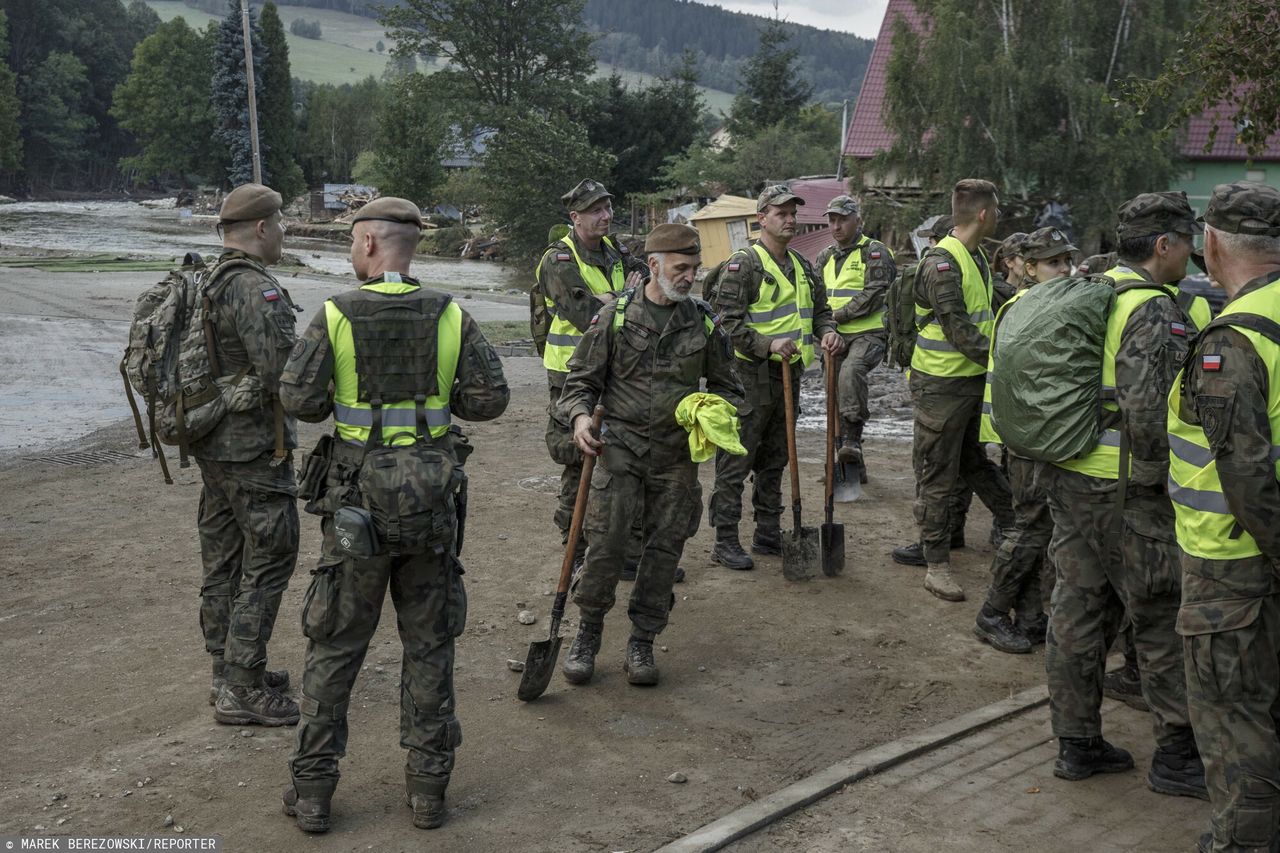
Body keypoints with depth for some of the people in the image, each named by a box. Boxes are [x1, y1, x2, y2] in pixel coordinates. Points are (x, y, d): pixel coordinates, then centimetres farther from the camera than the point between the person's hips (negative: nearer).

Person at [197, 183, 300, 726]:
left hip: (211, 445, 10)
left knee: (223, 559, 16)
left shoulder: (201, 284, 10)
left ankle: (227, 673, 28)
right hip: (254, 449, -10)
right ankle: (241, 690, 4)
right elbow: (283, 376, -26)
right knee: (268, 560, -1)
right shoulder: (259, 292, -20)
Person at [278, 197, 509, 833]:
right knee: (429, 643, 13)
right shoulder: (449, 316, -3)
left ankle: (312, 788, 17)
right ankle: (427, 786, 18)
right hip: (432, 499, 2)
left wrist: (338, 402, 10)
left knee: (336, 644, 11)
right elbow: (491, 398, -4)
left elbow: (297, 399, -11)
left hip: (359, 497, -1)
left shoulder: (336, 314, -8)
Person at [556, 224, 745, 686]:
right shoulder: (615, 317, -2)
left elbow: (727, 386, 15)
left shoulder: (704, 323, 5)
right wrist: (580, 417, -16)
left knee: (665, 548, 5)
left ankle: (642, 642, 19)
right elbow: (580, 380, 3)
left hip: (677, 454, 3)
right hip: (622, 446, -2)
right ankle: (588, 632, 11)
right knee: (605, 542, -9)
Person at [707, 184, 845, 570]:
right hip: (752, 374, -8)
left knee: (774, 460, 16)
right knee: (736, 461, -3)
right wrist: (767, 344, -28)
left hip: (789, 373, 8)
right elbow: (727, 319, -17)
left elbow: (820, 307, 25)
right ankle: (725, 541, 3)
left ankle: (768, 533, 26)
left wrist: (827, 331, 2)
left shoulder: (801, 265, 16)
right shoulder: (743, 263, -10)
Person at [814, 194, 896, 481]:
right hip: (837, 337, 7)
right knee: (837, 395, 8)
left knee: (851, 371, -36)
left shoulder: (875, 252, -5)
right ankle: (852, 465, 19)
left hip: (869, 333, -7)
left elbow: (874, 294, -16)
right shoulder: (825, 257, 16)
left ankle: (852, 440, -34)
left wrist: (839, 315, -15)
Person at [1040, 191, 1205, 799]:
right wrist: (1155, 475, -11)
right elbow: (1147, 411, -25)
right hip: (1125, 492, -8)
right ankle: (1177, 757, 15)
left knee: (1078, 609, 14)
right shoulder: (1154, 311, -16)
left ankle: (1077, 743, 24)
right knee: (1163, 618, 5)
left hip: (1067, 476, 9)